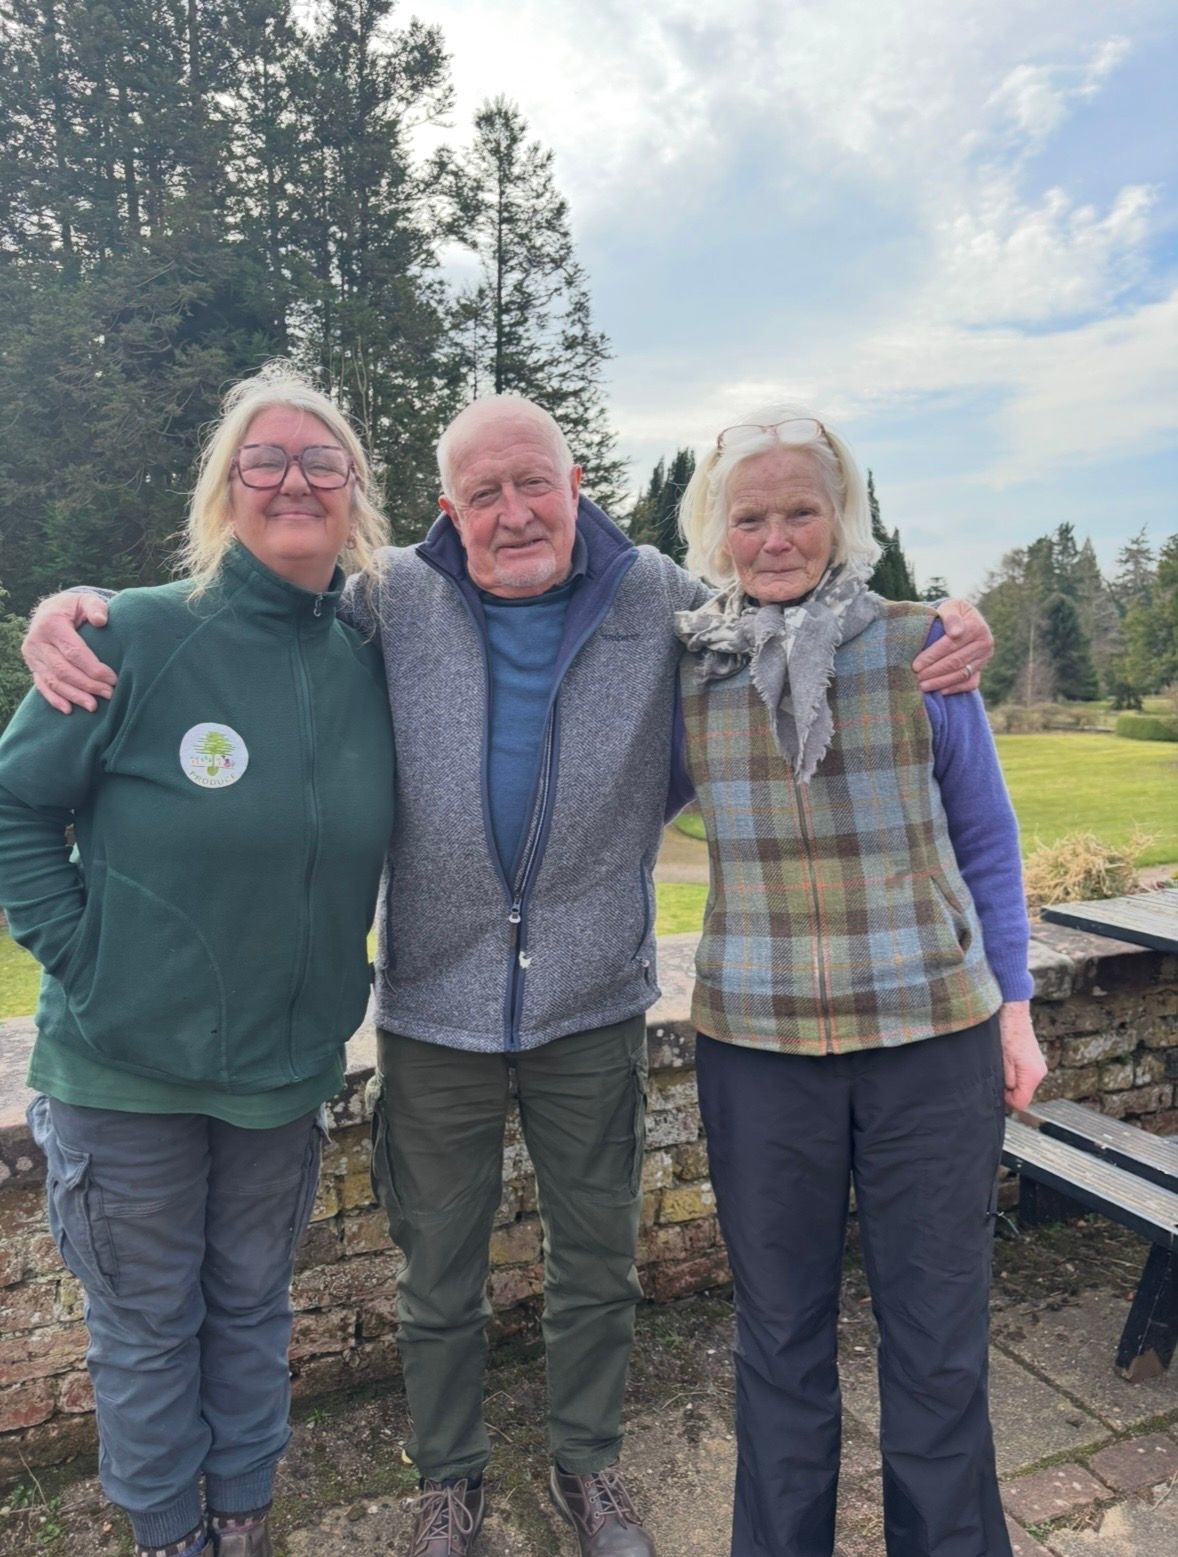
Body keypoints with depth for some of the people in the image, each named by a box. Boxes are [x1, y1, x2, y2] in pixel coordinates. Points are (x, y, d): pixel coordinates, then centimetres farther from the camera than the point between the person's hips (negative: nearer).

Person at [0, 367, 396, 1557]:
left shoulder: (368, 665, -2)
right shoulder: (137, 636, -14)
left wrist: (333, 979, 3)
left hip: (290, 1063, 3)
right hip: (127, 1067, -3)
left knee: (252, 1307, 22)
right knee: (147, 1324, 17)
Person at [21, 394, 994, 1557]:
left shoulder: (660, 601, -5)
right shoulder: (392, 602, -7)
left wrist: (938, 632, -12)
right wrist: (77, 614, -12)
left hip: (593, 1005, 1)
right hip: (434, 1010, 0)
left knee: (596, 1261, 20)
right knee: (439, 1272, 18)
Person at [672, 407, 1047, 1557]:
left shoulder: (918, 645, -3)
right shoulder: (684, 665, -1)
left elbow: (984, 837, 4)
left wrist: (1012, 1005, 5)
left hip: (932, 1033, 0)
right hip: (755, 1039, 1)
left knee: (937, 1334, 13)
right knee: (778, 1329, 17)